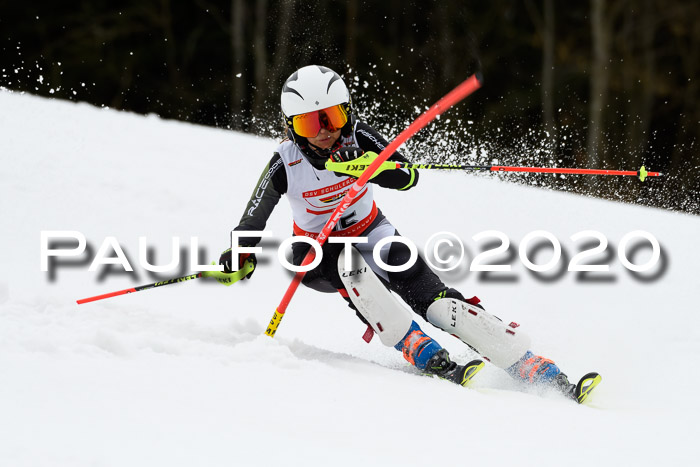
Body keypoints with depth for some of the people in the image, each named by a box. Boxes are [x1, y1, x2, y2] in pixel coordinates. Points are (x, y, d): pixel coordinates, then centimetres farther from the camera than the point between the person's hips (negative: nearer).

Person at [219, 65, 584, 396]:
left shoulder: (356, 137, -20)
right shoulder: (285, 163, -22)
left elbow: (408, 177, -27)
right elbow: (254, 218, -9)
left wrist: (372, 167, -45)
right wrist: (239, 258, -25)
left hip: (370, 234, 1)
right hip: (318, 253, -1)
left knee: (439, 304, -18)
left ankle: (539, 371, -23)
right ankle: (425, 356, -37)